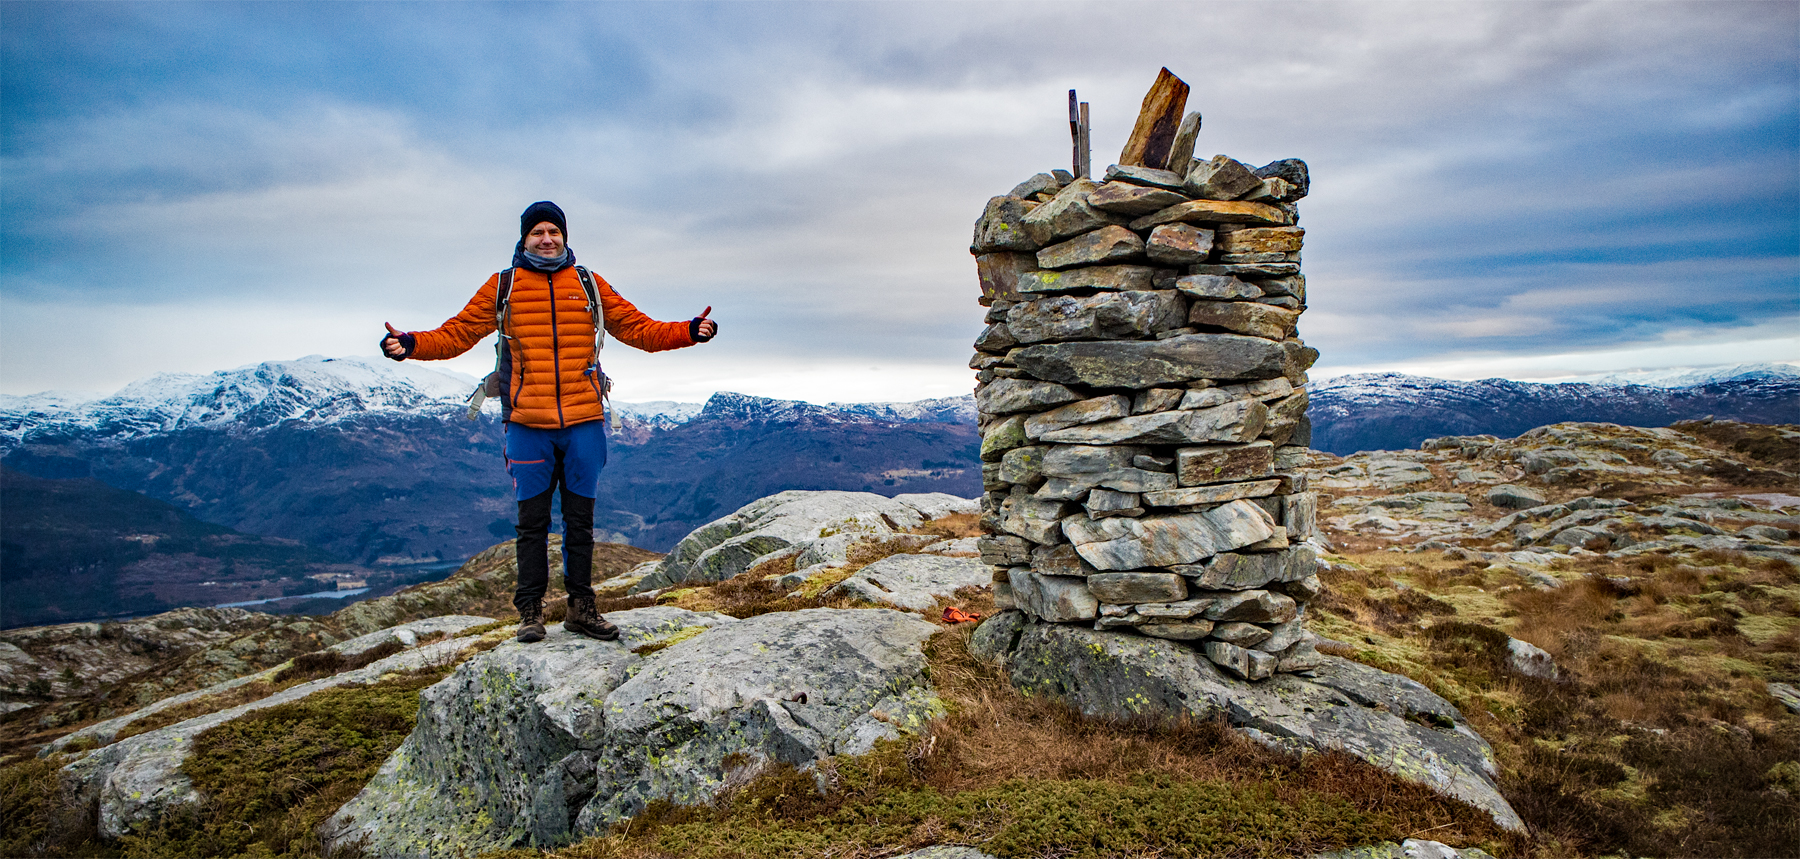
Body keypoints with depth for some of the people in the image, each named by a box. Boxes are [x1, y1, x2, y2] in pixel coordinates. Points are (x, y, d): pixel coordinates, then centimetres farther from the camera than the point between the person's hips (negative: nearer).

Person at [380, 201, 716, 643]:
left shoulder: (590, 285, 11)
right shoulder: (502, 286, 8)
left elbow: (638, 328, 10)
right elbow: (457, 334, 8)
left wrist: (688, 332, -3)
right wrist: (411, 344, -9)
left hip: (583, 422, 1)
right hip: (528, 424, -1)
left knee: (580, 519, 8)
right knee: (532, 520, 4)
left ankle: (581, 607, 17)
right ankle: (530, 610, 14)